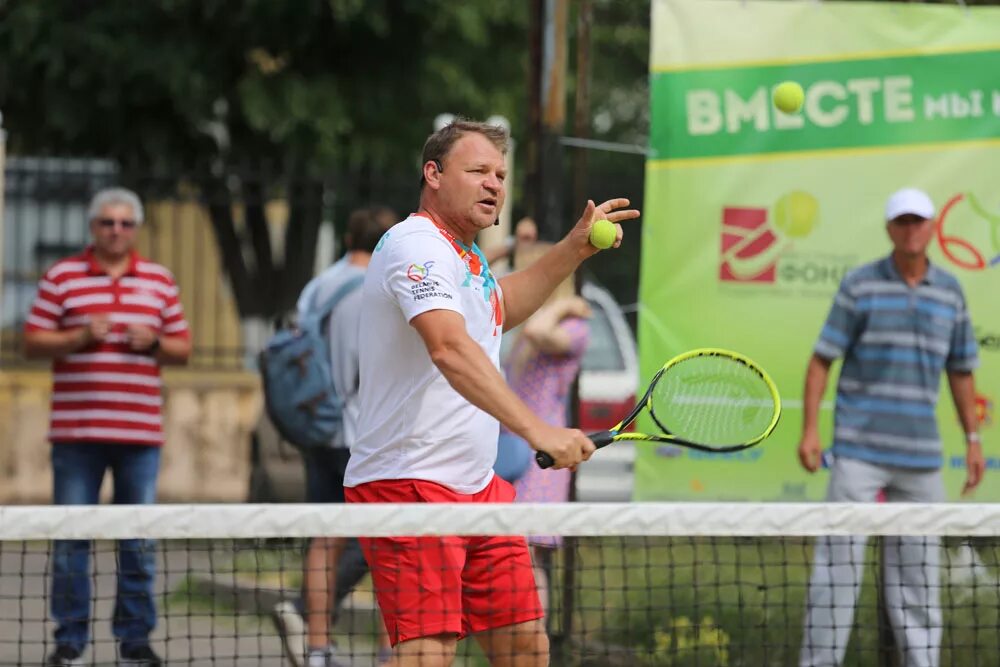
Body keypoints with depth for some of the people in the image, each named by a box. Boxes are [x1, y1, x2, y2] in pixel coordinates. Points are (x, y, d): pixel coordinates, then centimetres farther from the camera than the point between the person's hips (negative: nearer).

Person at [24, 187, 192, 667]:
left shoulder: (160, 281, 11)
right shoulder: (61, 277, 4)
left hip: (140, 431, 2)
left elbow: (183, 349, 13)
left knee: (139, 539, 4)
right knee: (70, 537, 0)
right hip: (76, 431, -2)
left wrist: (154, 343, -7)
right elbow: (33, 343, 2)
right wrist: (80, 337, -13)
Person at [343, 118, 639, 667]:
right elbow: (450, 349, -31)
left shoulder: (467, 257, 17)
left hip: (478, 487, 10)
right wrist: (536, 429, -40)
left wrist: (573, 249, 29)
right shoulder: (416, 243, -15)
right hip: (409, 484, -10)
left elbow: (499, 308, 41)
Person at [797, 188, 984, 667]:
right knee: (838, 561, -7)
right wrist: (809, 430, -8)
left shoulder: (949, 292, 9)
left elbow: (960, 371, 17)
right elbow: (821, 360, -1)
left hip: (920, 456, 4)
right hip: (859, 449, -3)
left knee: (917, 569, 6)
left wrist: (973, 439, 12)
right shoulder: (859, 286, -1)